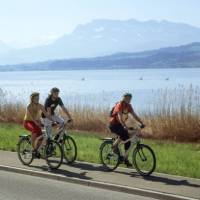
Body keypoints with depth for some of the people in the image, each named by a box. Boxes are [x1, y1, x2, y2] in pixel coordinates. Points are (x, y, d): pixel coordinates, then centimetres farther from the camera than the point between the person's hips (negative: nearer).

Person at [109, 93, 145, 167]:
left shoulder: (128, 106, 3)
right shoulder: (120, 105, -20)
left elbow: (134, 115, 0)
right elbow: (120, 116, -32)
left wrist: (142, 123, -11)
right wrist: (124, 126, -45)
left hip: (120, 125, 8)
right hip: (113, 125, -8)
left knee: (128, 140, -1)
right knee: (124, 134, -33)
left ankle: (126, 159, 7)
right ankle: (115, 145, -10)